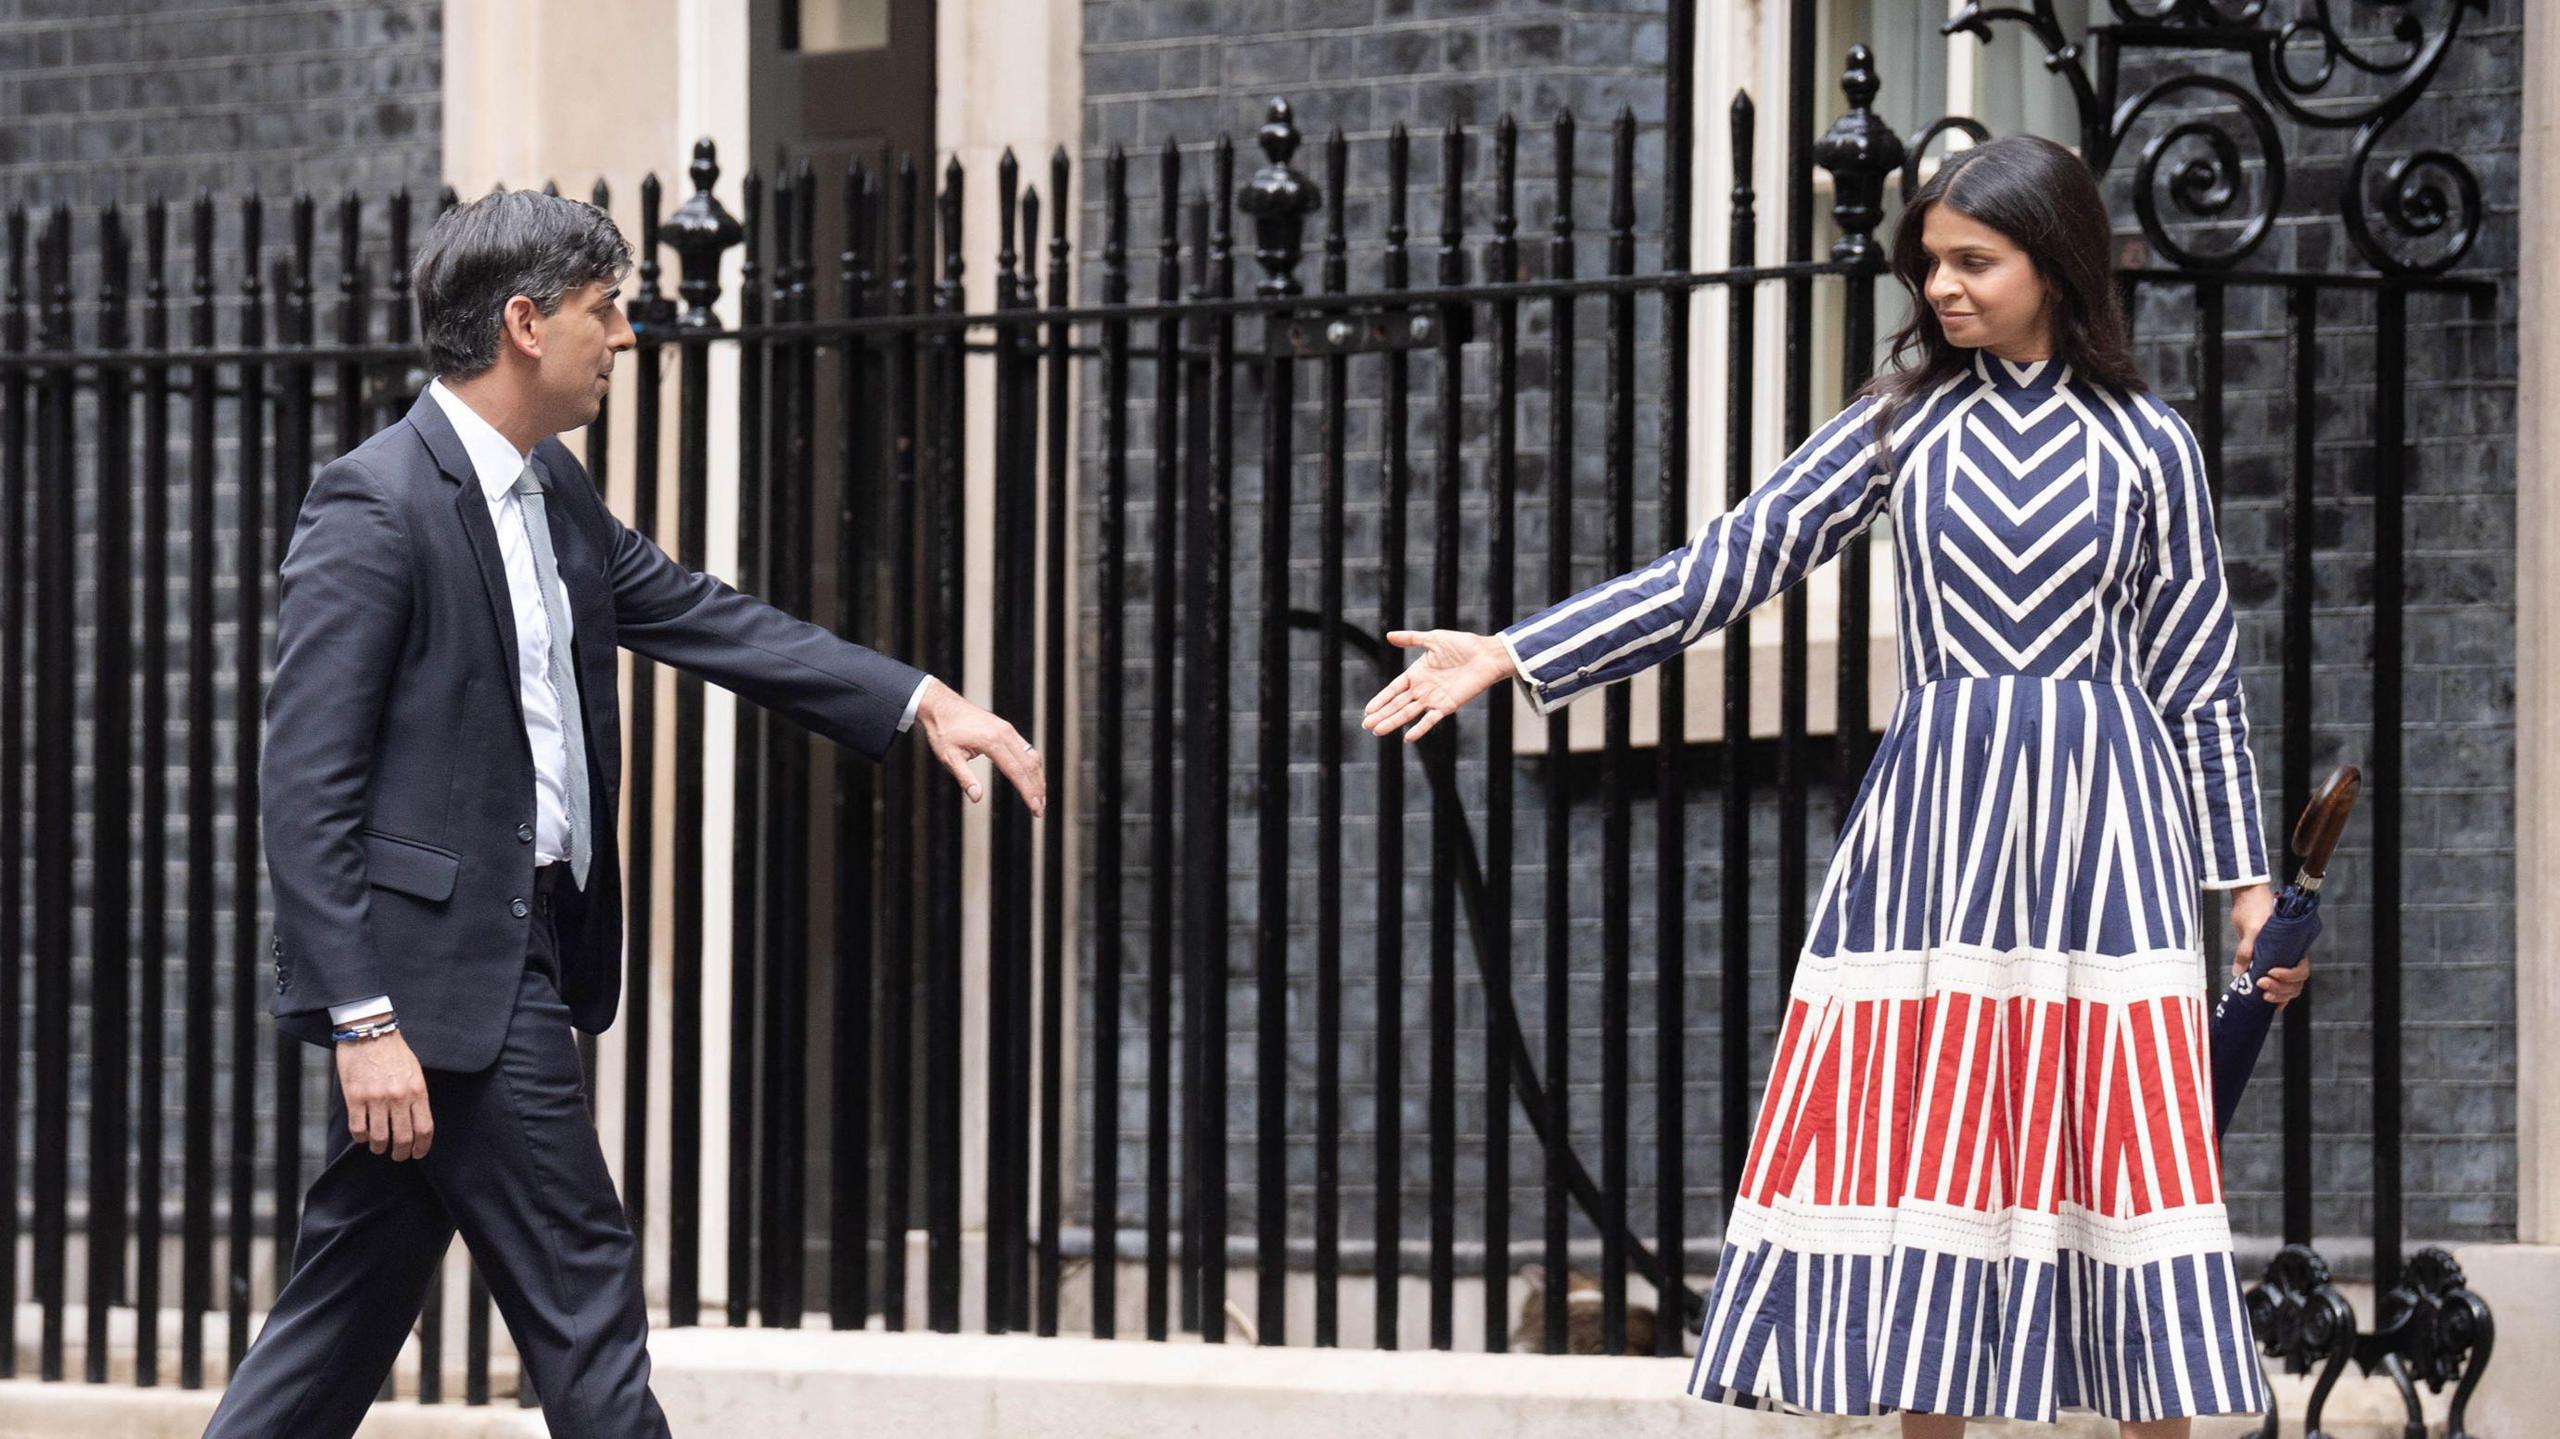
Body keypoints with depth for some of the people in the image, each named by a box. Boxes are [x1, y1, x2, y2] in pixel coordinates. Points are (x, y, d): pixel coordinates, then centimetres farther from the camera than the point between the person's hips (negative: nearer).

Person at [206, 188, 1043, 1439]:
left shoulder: (549, 492, 13)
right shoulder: (374, 510, -15)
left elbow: (700, 618, 21)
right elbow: (308, 787, -18)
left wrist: (918, 701, 13)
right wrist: (362, 1018, -23)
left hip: (522, 947, 10)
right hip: (447, 967, -10)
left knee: (352, 1311, 11)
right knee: (582, 1302, -3)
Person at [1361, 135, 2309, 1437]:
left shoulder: (2145, 446, 4)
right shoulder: (1904, 422, 6)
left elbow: (2200, 678, 8)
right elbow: (1729, 566, 2)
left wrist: (2246, 878, 6)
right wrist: (1513, 656, -6)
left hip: (2099, 834, -2)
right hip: (1935, 809, 2)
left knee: (2121, 1141, -4)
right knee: (1917, 1137, 0)